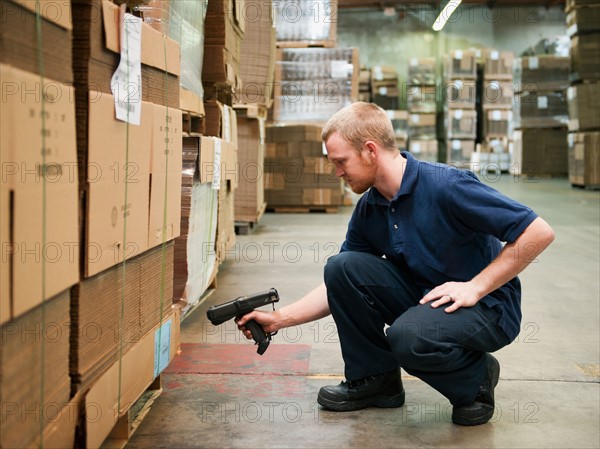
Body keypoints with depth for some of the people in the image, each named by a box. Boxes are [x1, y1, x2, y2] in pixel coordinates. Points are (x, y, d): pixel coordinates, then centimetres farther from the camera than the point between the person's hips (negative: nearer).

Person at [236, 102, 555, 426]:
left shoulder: (446, 186, -22)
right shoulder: (368, 210, 0)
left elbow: (539, 233, -22)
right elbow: (341, 286, 8)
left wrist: (475, 287, -21)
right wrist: (279, 319, -1)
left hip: (486, 306, -6)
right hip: (422, 298, 7)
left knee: (408, 335, -36)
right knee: (342, 266, -13)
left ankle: (475, 378, -2)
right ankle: (375, 378, 3)